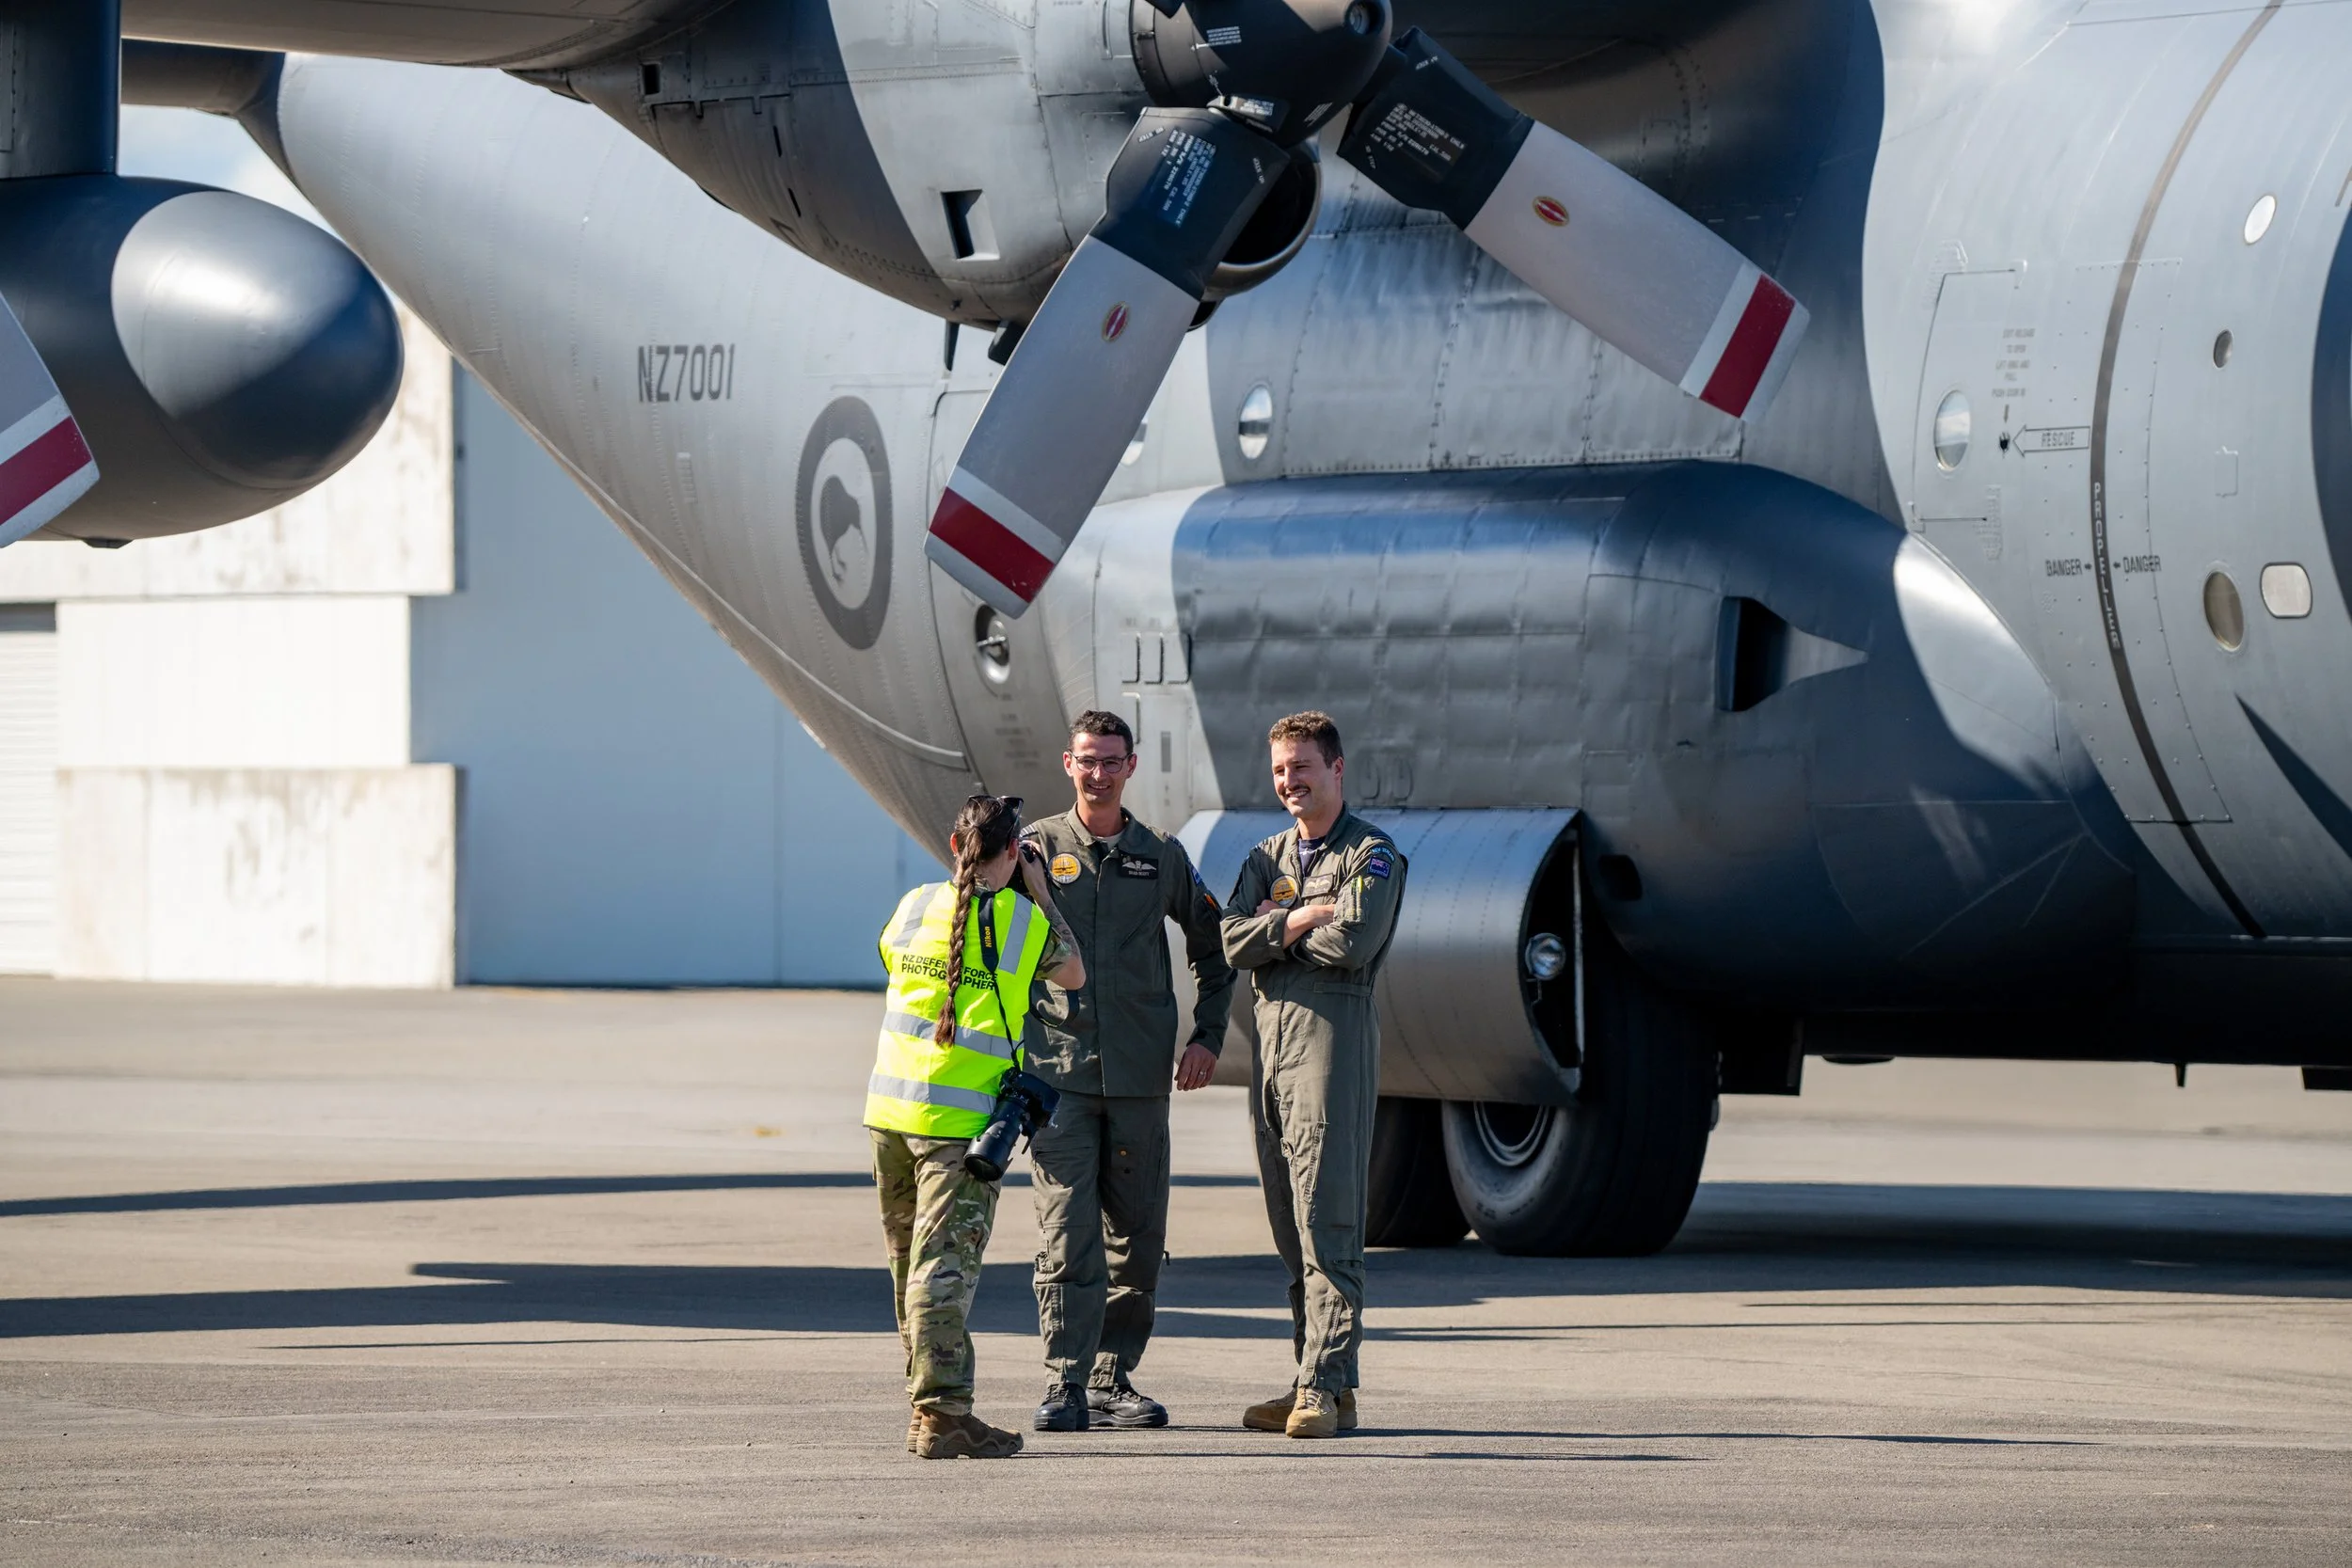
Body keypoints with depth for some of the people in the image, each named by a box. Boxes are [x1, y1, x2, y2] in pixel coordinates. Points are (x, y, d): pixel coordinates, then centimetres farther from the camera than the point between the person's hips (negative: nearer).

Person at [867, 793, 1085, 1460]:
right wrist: (1040, 892, 19)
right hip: (961, 1119, -5)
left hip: (890, 1109, 5)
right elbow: (1074, 975, 14)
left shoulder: (915, 907, 5)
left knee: (910, 1264, 14)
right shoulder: (1025, 921, -5)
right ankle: (941, 1411, -16)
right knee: (944, 1267, -9)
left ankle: (927, 1400, 22)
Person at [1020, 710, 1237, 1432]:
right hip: (1057, 1073, -3)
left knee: (1138, 1237, 6)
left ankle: (1113, 1380, 15)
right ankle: (1066, 1386, -10)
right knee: (1067, 1234, -10)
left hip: (1140, 1076, 3)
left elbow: (1214, 948, 21)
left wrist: (1208, 1036, 11)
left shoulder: (1161, 858, 10)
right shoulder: (1037, 849, 4)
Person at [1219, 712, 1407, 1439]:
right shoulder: (1268, 858, 19)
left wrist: (1273, 932, -3)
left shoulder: (1371, 855, -1)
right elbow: (1233, 941, 4)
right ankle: (1312, 1382, 10)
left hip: (1335, 1031, -7)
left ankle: (1326, 1386, -14)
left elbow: (1354, 943, -16)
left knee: (1328, 1221, -11)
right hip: (1271, 1030, 7)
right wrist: (1297, 921, -9)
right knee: (1290, 1224, 7)